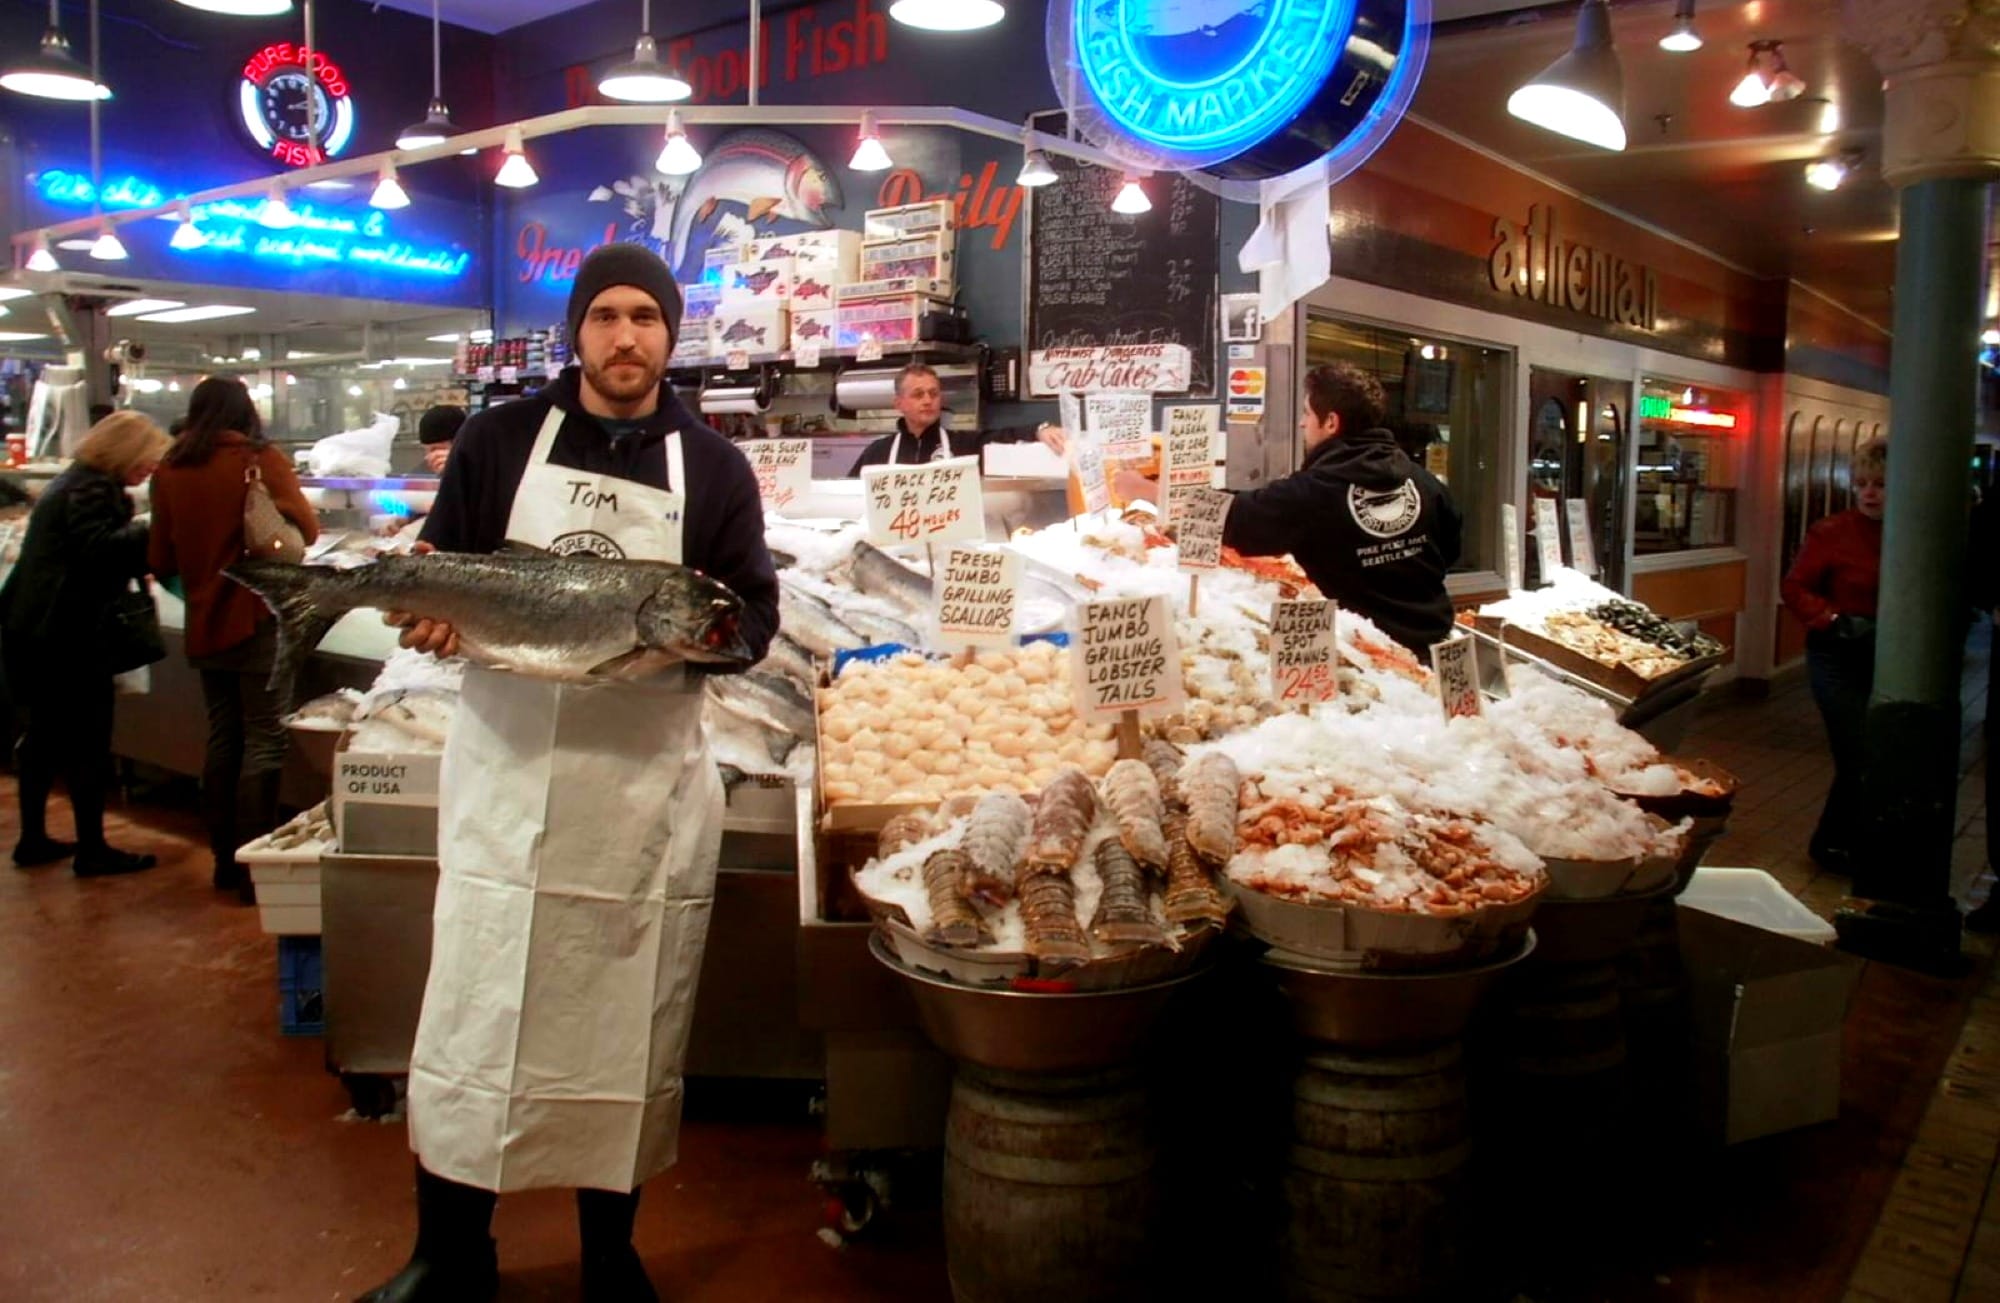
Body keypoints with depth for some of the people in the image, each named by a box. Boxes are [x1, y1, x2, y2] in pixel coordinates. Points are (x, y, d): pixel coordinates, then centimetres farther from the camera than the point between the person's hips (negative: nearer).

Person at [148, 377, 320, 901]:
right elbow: (305, 529, -13)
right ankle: (254, 868, -3)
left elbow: (162, 563, 7)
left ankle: (225, 859, 22)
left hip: (204, 625, 5)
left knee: (222, 739, 15)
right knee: (264, 741, -2)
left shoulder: (170, 471, 4)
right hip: (258, 619, -5)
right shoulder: (261, 460, -8)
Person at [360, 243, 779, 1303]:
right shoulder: (501, 439, 6)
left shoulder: (712, 466, 6)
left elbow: (758, 609, 4)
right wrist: (433, 618, -14)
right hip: (505, 766, 0)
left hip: (647, 779, 0)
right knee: (471, 1018, 4)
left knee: (629, 1026, 9)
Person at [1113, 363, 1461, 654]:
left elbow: (1227, 520, -11)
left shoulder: (1311, 492, -16)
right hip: (1431, 646, 5)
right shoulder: (1422, 481, 0)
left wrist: (1146, 491, 0)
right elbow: (1450, 550, 12)